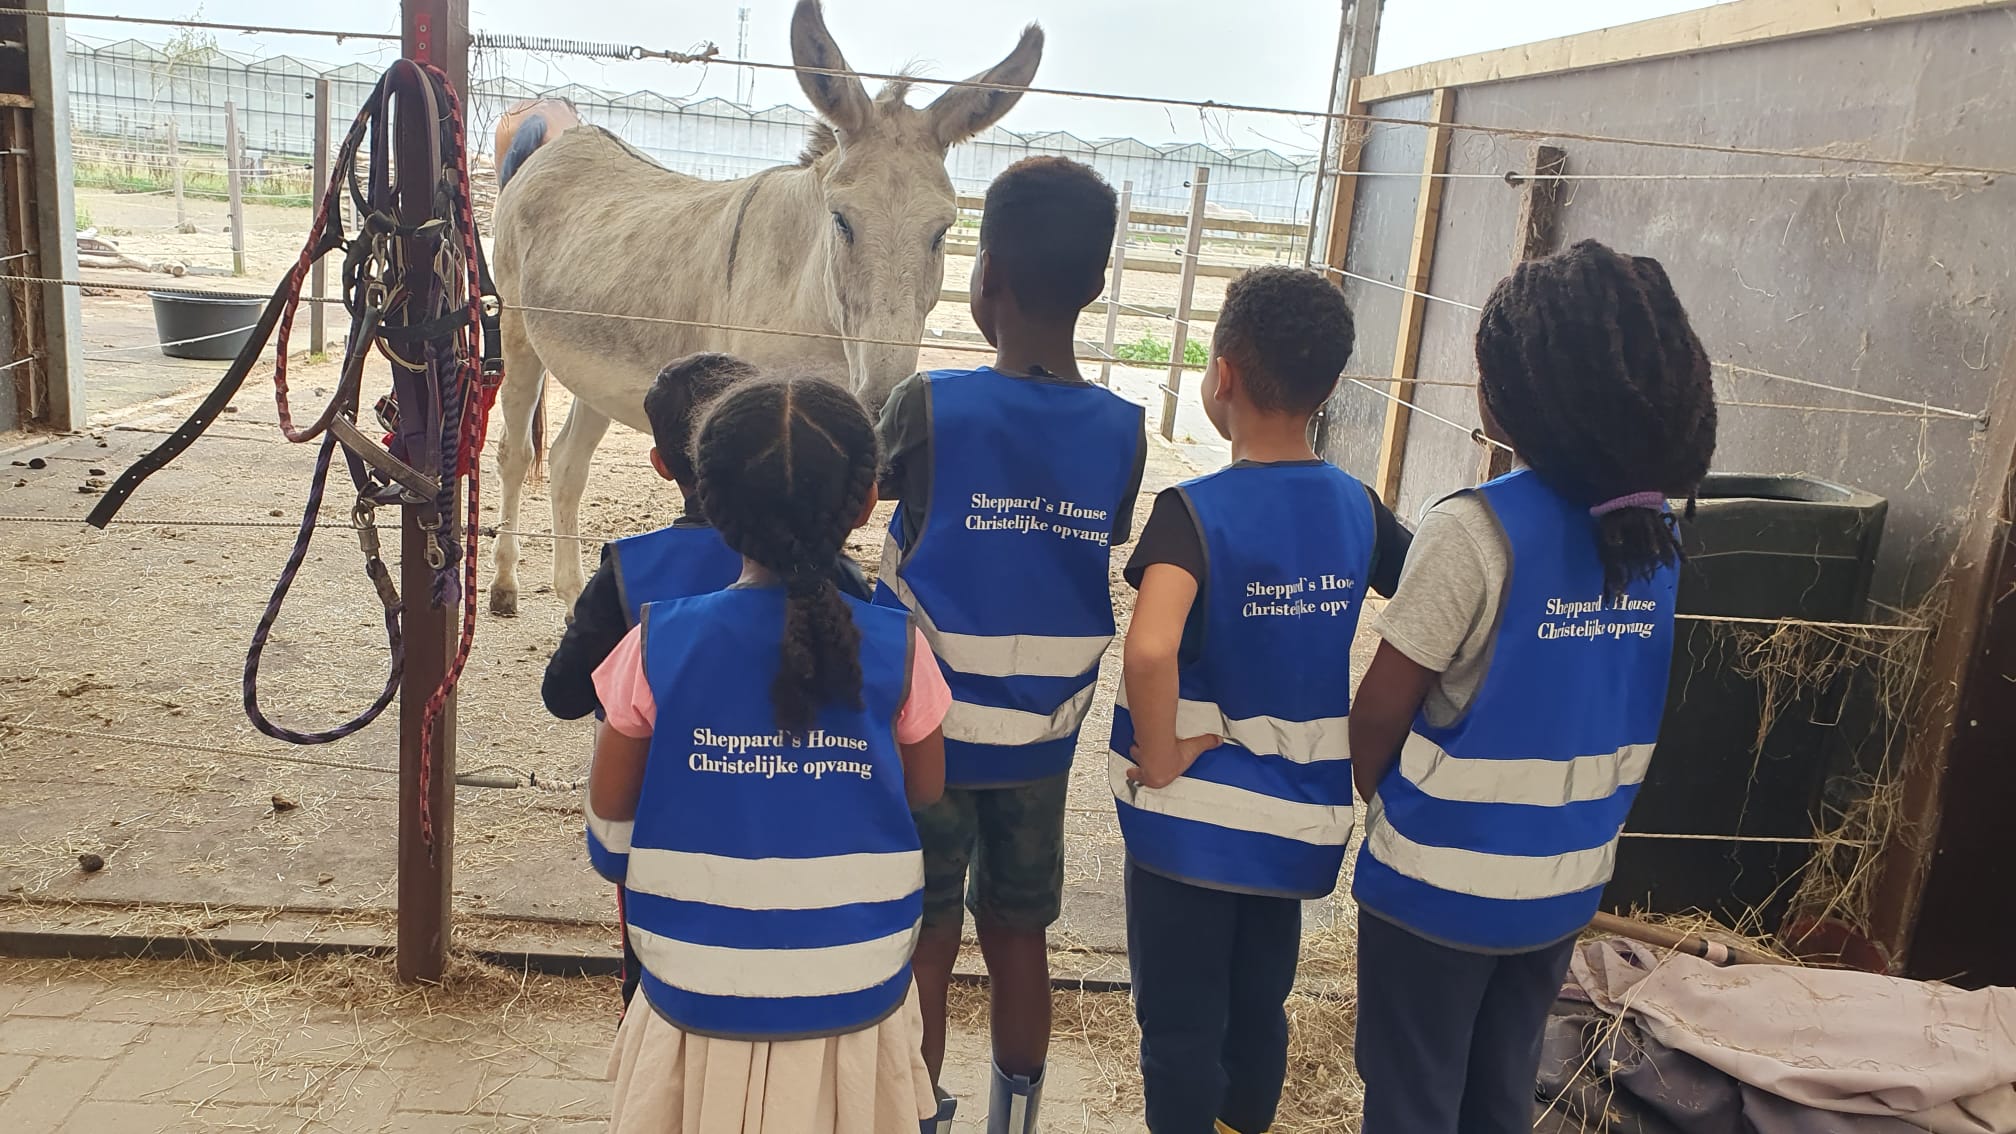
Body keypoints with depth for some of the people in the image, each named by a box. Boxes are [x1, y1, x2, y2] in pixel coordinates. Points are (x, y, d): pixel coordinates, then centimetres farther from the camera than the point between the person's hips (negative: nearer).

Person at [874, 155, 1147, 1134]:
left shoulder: (927, 407, -16)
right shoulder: (1123, 432, -7)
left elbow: (864, 490, 3)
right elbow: (1104, 565, 3)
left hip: (929, 729, -3)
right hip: (1043, 738, 3)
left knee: (924, 945, 11)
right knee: (1019, 939, 18)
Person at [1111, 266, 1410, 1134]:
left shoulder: (1194, 510, -20)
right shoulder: (1358, 508, -3)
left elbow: (1150, 648, -37)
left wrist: (1159, 756, -20)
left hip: (1194, 815, -5)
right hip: (1300, 815, 6)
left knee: (1180, 1026, 11)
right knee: (1260, 1010, 23)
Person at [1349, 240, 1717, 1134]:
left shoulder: (1476, 529, -22)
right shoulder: (1652, 531, -2)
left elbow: (1382, 709, -14)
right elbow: (1607, 701, 7)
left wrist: (1367, 790, 6)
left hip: (1446, 876, -6)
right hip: (1568, 878, 6)